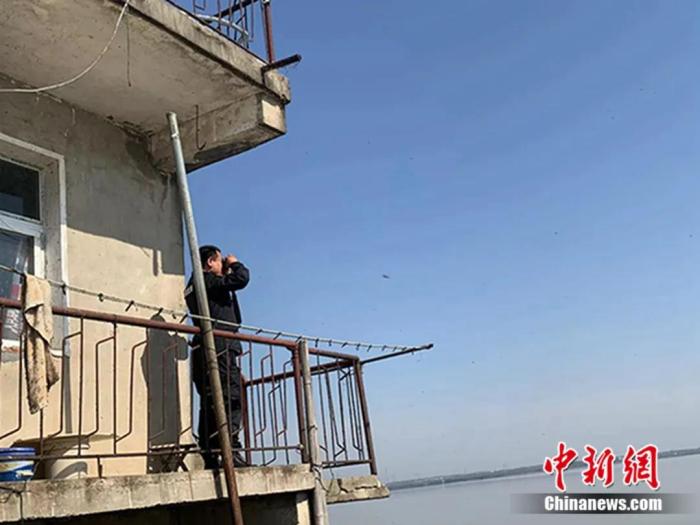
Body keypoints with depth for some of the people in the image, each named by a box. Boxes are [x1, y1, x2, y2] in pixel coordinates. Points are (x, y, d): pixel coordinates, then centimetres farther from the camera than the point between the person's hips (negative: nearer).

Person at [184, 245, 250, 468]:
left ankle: (210, 457, 6)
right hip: (219, 348, -10)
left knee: (210, 404, 7)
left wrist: (226, 272, 25)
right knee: (232, 398, -14)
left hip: (202, 351, 10)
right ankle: (231, 451, -20)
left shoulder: (193, 286, 25)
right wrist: (235, 263, 7)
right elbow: (241, 278, -14)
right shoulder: (208, 280, -5)